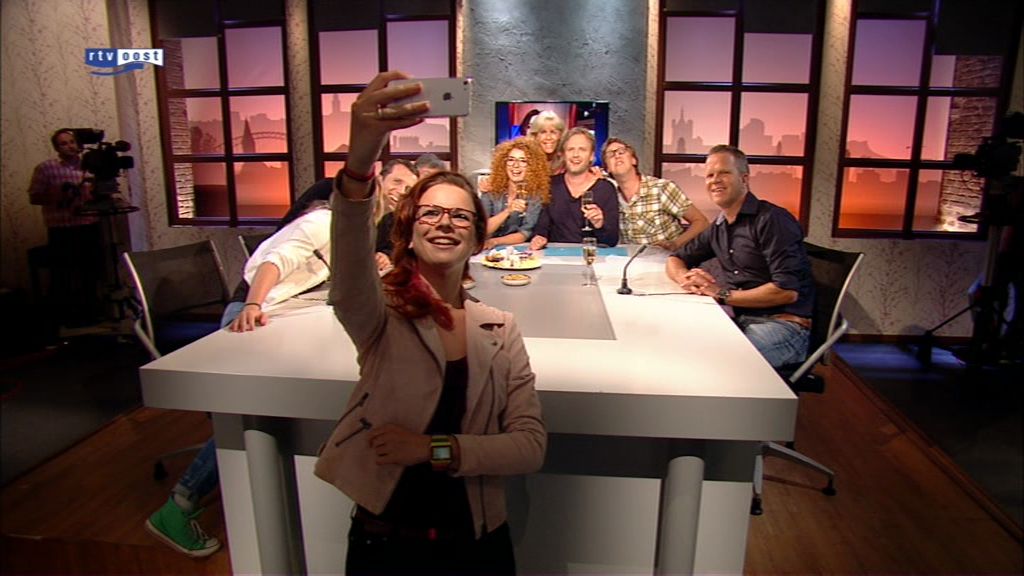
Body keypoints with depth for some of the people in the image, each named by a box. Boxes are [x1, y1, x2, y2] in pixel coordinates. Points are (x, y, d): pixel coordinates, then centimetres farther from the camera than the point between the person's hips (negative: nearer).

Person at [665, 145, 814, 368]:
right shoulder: (718, 228, 10)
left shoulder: (772, 220, -13)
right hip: (743, 321, 7)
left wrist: (722, 294, -16)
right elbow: (675, 260, 20)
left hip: (785, 325, -7)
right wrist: (687, 277, -4)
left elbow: (787, 291, -20)